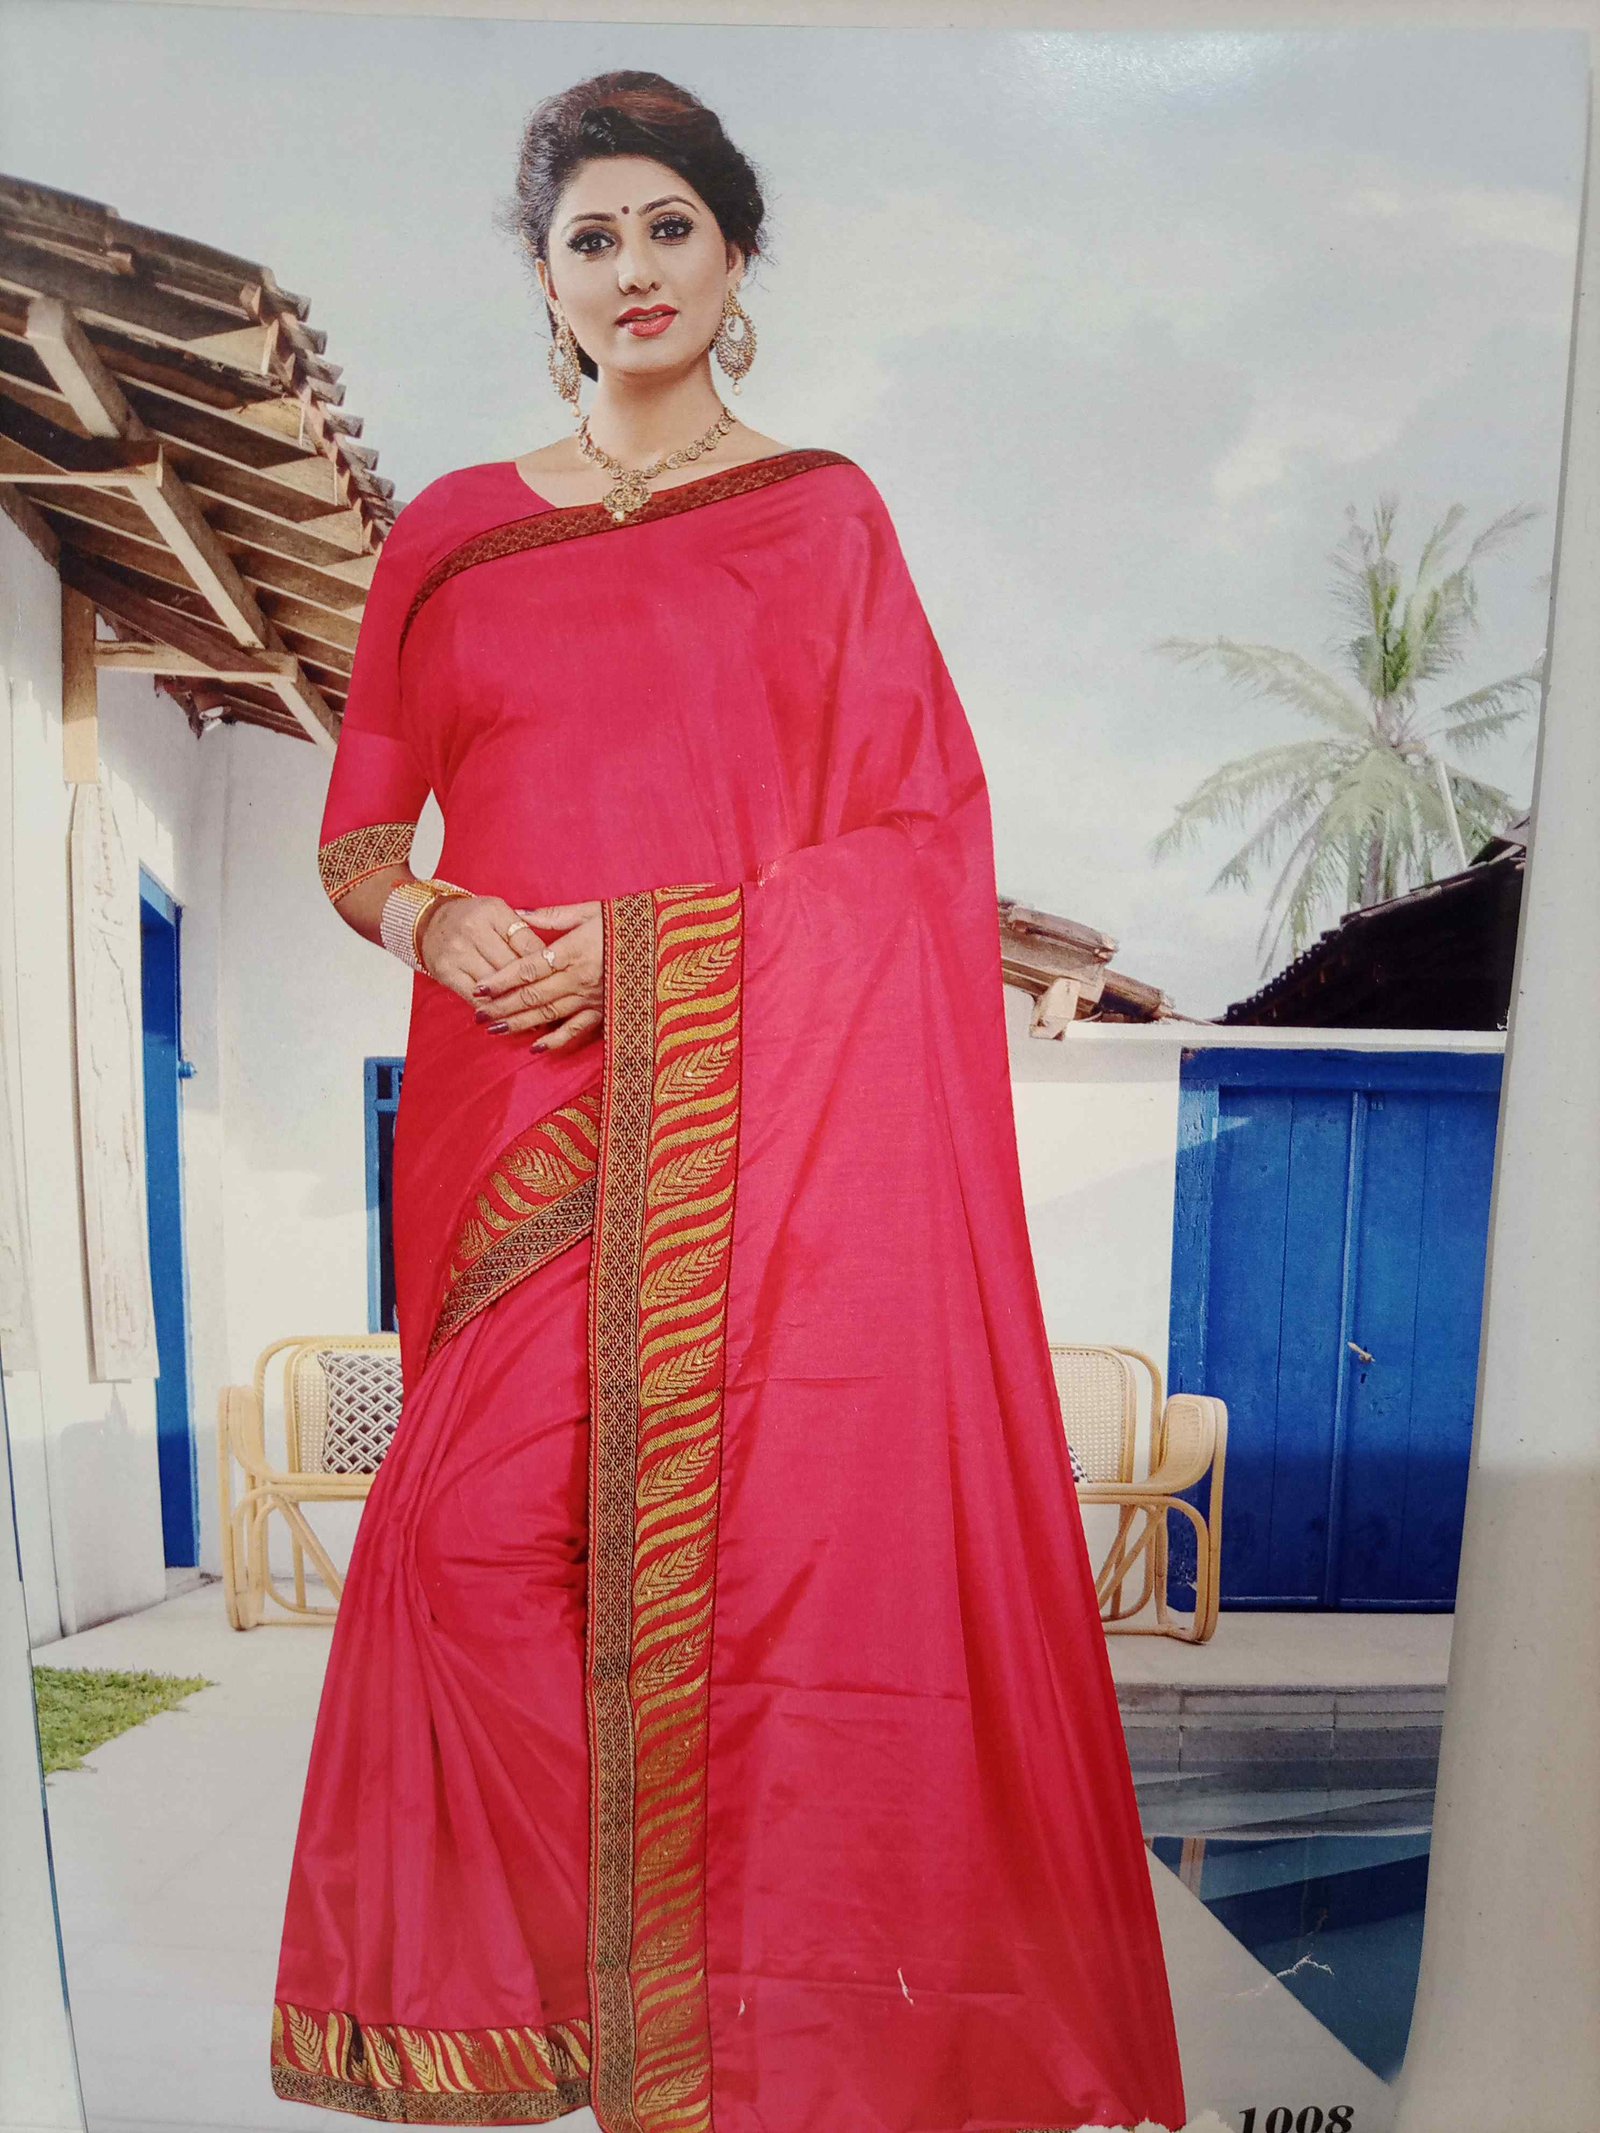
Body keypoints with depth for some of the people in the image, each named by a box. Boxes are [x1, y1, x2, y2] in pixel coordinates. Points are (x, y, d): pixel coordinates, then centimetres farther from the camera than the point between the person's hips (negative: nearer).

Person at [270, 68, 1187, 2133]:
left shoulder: (824, 515, 11)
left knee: (762, 1530, -2)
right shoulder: (449, 534, 16)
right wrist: (442, 924, -8)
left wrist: (641, 945, -9)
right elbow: (357, 843, 15)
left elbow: (908, 838, 1)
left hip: (766, 1110, -2)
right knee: (483, 1526, 0)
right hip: (516, 1108, 3)